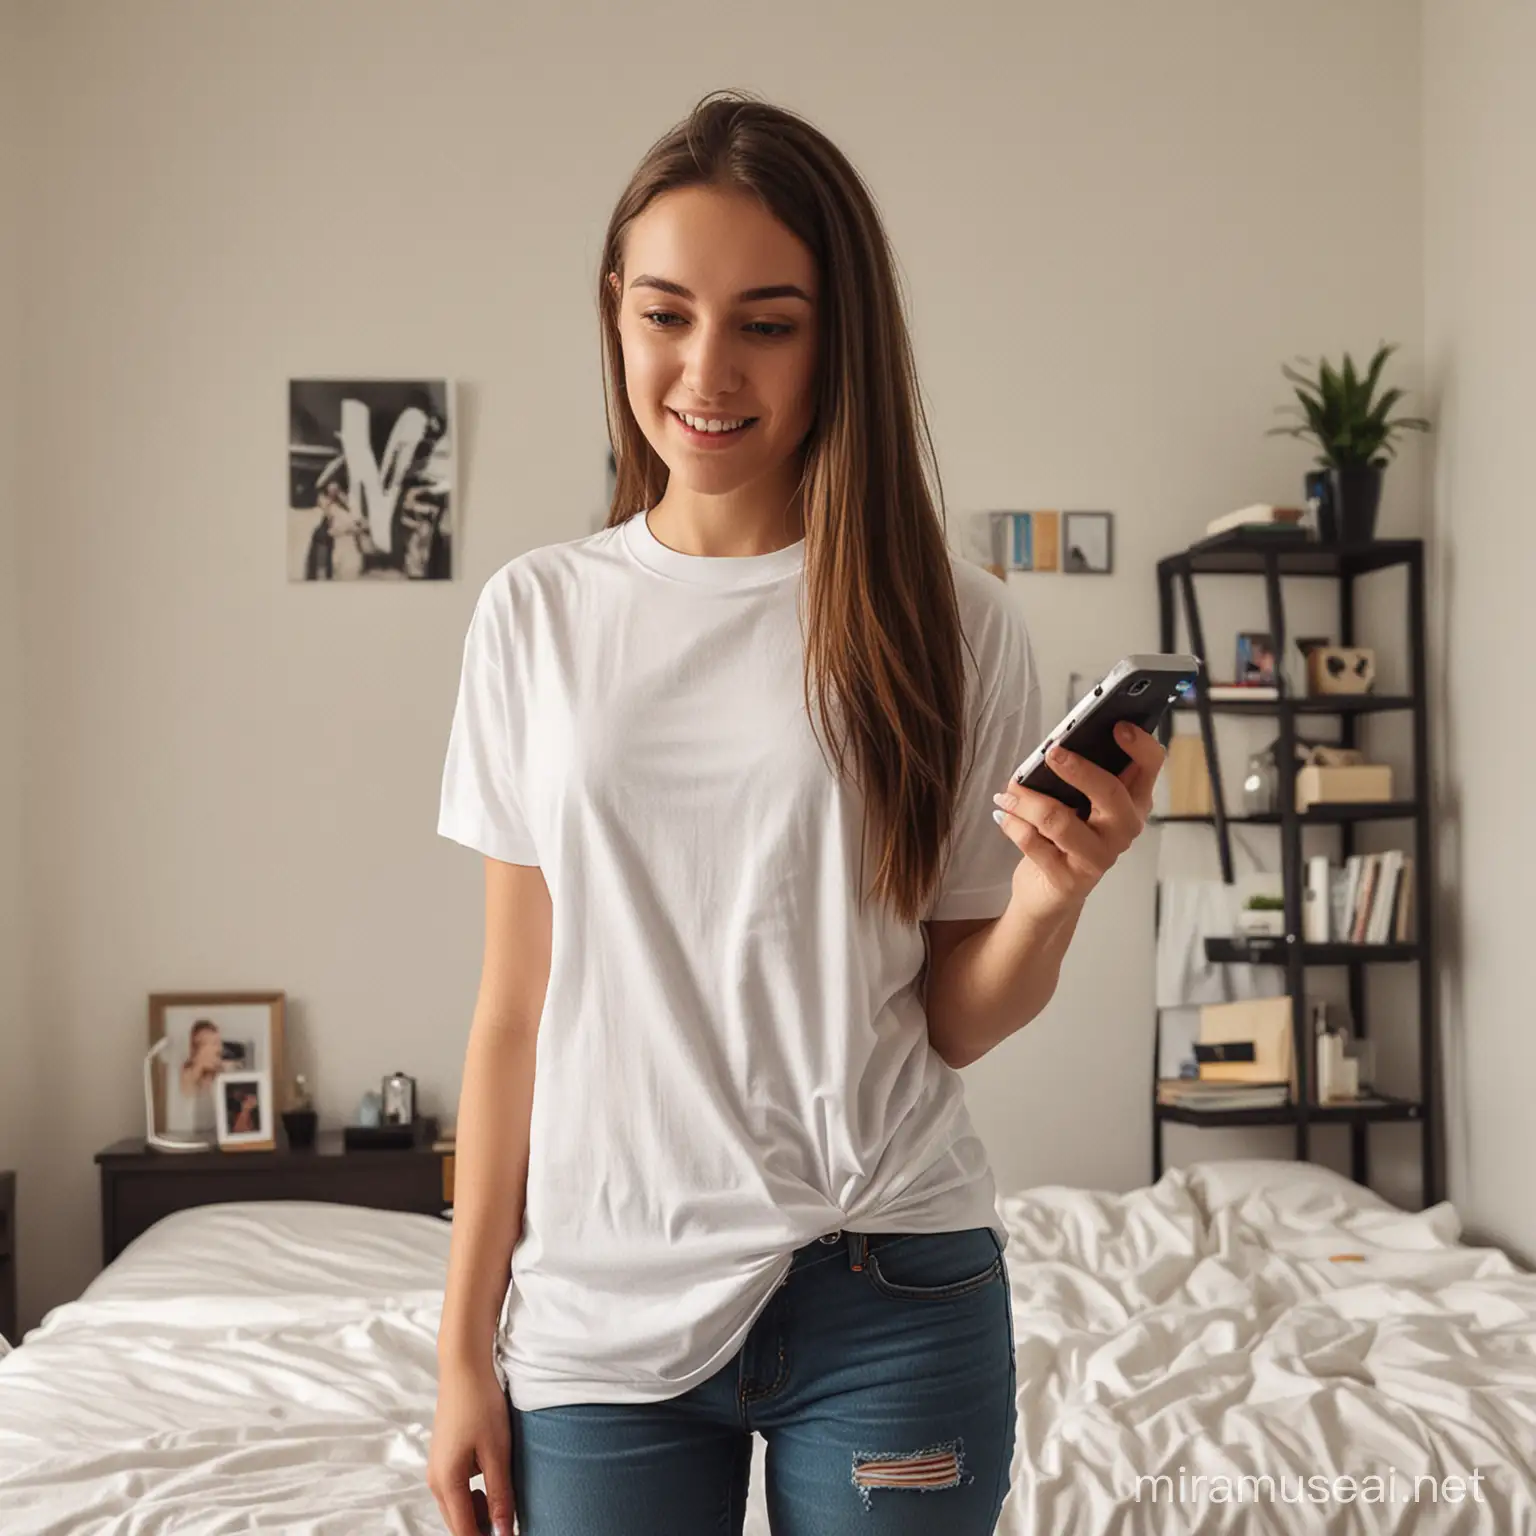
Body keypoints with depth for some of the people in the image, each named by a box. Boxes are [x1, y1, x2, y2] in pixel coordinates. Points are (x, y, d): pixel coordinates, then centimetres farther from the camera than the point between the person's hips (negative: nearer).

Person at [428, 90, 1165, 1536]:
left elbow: (957, 1021, 0)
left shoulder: (950, 626, -4)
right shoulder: (536, 614, 0)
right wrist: (465, 1341, 3)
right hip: (601, 1304, 1)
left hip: (887, 1294, -1)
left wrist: (1050, 896, -20)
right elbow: (516, 1005, 2)